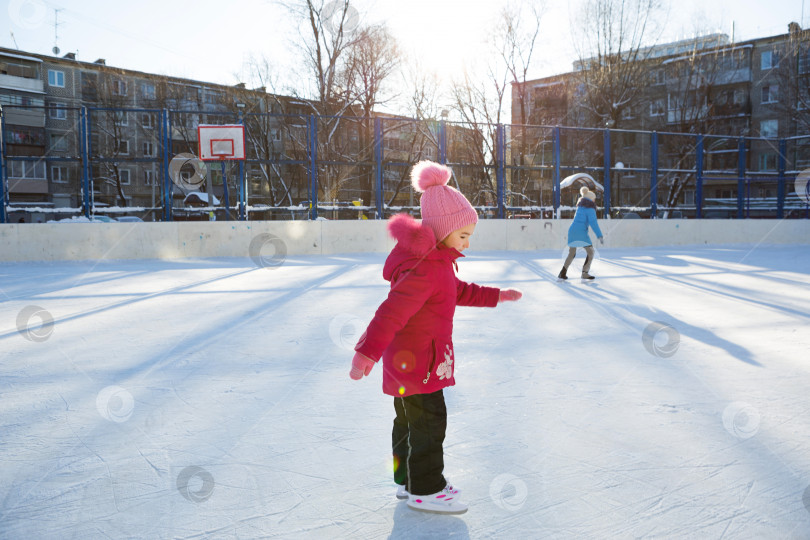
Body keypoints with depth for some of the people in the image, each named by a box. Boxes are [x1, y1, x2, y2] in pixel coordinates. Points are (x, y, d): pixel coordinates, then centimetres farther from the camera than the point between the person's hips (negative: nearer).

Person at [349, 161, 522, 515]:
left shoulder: (436, 261, 10)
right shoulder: (427, 268, -25)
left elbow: (459, 292, 27)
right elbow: (393, 310, -33)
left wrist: (496, 296, 29)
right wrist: (367, 352, -38)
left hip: (405, 360, 11)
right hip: (416, 361, -11)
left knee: (410, 421, 19)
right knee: (428, 422, -1)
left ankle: (408, 481, 32)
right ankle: (425, 491, 11)